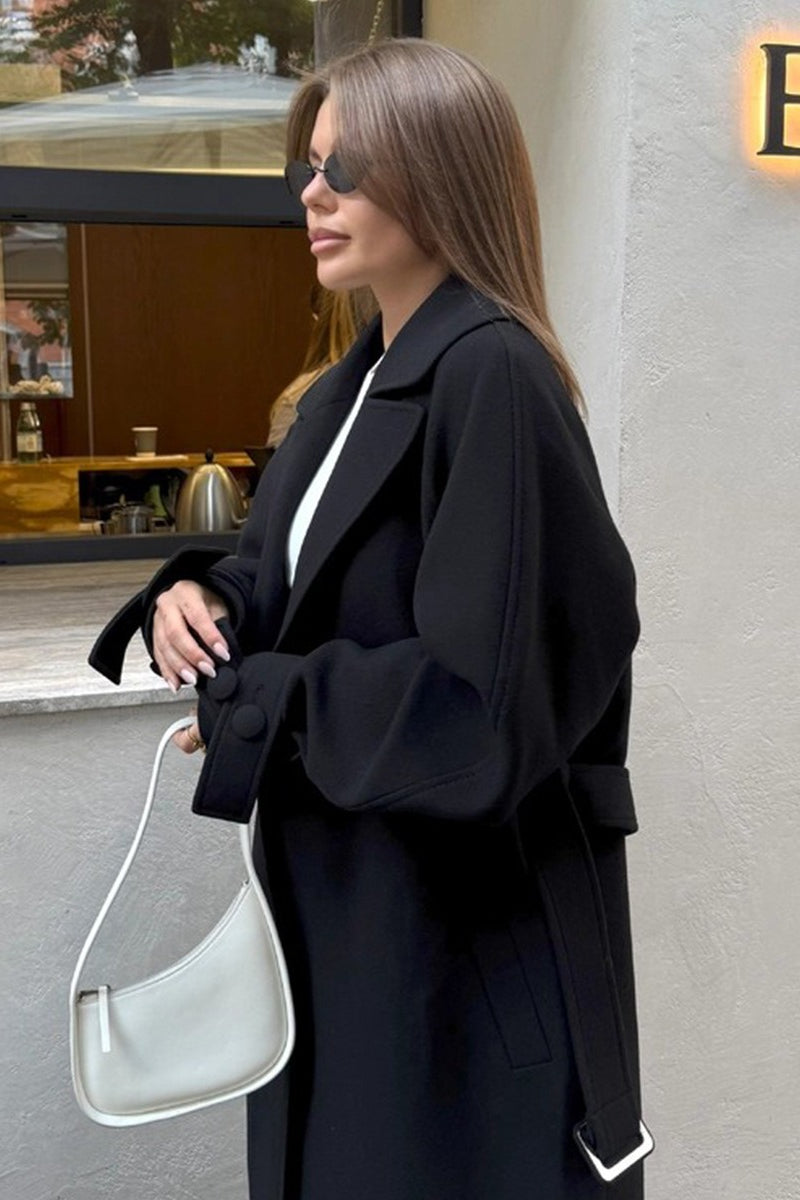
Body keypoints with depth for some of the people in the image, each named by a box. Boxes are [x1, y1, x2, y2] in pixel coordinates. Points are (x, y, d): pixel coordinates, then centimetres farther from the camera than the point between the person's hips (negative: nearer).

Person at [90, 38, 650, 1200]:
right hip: (342, 901, 9)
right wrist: (201, 601, -6)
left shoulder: (493, 377, -19)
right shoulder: (352, 388, 10)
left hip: (472, 916, -9)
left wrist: (252, 709, -15)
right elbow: (288, 583, 16)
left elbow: (484, 684, -25)